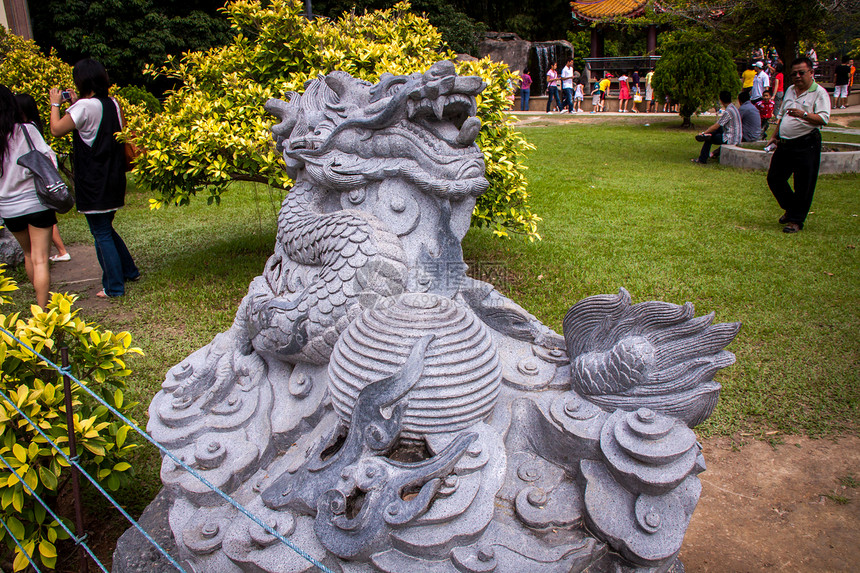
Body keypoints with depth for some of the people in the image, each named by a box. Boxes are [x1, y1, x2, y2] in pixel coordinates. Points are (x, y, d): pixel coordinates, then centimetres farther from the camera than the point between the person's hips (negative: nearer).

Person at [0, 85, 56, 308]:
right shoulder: (26, 130, -11)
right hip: (36, 203, -3)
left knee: (29, 254, 23)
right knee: (40, 260, 1)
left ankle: (42, 299, 36)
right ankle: (42, 309, -1)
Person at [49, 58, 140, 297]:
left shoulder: (85, 106, -16)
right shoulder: (112, 103, 6)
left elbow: (57, 130, -14)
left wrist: (55, 104, 0)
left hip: (94, 182, -8)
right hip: (114, 177, 8)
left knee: (101, 234, 1)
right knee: (106, 228, 22)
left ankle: (114, 287, 6)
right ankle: (129, 271, 30)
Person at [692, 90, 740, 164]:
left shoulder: (728, 112, -20)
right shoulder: (734, 108, 9)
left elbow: (716, 126, -18)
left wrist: (703, 133, -8)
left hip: (730, 140, -9)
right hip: (736, 138, 9)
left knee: (708, 138, 1)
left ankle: (702, 159, 9)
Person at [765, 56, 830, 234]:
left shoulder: (819, 93, -6)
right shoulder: (790, 90, 15)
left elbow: (824, 119, -17)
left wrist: (804, 115, -31)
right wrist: (774, 135, 20)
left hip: (807, 145, -7)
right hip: (784, 144, 7)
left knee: (803, 186, -2)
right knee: (774, 178, 11)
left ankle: (796, 220, 7)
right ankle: (790, 209, 31)